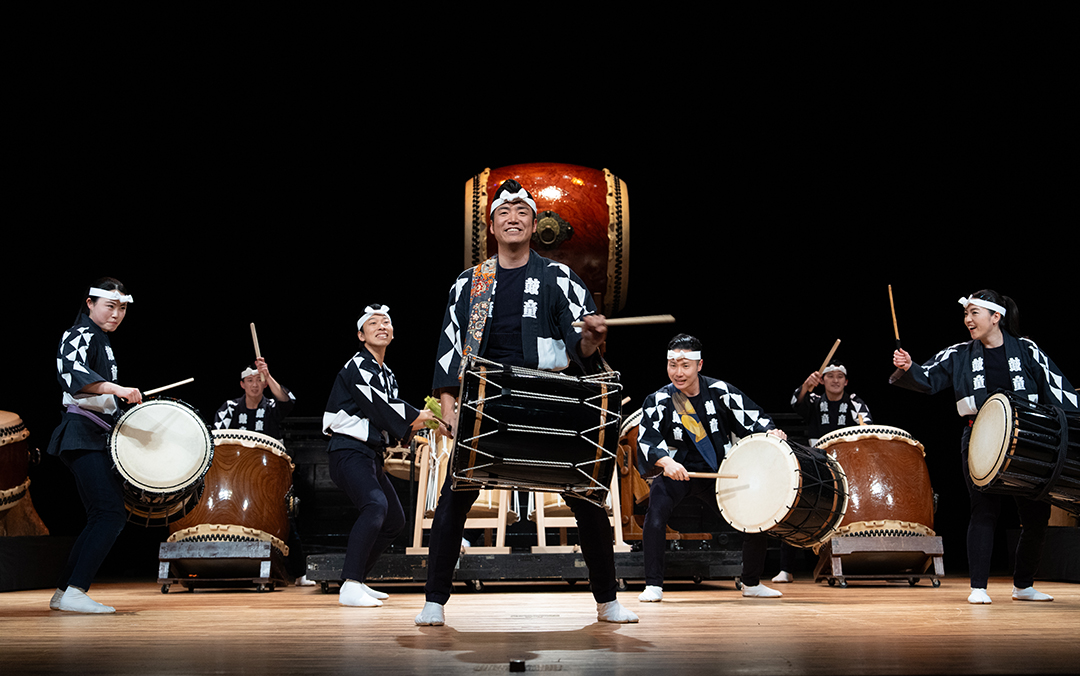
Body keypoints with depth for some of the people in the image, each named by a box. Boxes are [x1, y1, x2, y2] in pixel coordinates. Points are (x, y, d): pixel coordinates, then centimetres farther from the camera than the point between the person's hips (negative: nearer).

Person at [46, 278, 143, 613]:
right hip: (84, 436, -10)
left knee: (103, 517, 10)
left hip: (98, 438, 10)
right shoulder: (80, 335, -6)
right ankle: (74, 593, -20)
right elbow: (71, 371, -29)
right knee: (111, 512, -19)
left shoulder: (102, 340, 23)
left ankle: (63, 593, 15)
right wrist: (117, 389, -41)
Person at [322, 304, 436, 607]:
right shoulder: (358, 367, -9)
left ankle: (357, 579, 22)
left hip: (372, 454, 10)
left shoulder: (388, 375, 20)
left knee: (395, 520, 14)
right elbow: (379, 409, -19)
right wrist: (417, 418, -10)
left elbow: (390, 419, 16)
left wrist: (410, 427, -4)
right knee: (376, 504, -30)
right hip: (349, 451, -10)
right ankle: (350, 587, -32)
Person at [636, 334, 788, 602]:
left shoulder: (719, 391, -3)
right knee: (656, 512, -30)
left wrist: (770, 431, -20)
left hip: (719, 473, 3)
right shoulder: (658, 401, -9)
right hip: (675, 472, -2)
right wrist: (666, 462, -41)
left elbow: (753, 418, 2)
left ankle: (751, 583, 24)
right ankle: (653, 586, -18)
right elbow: (646, 440, -22)